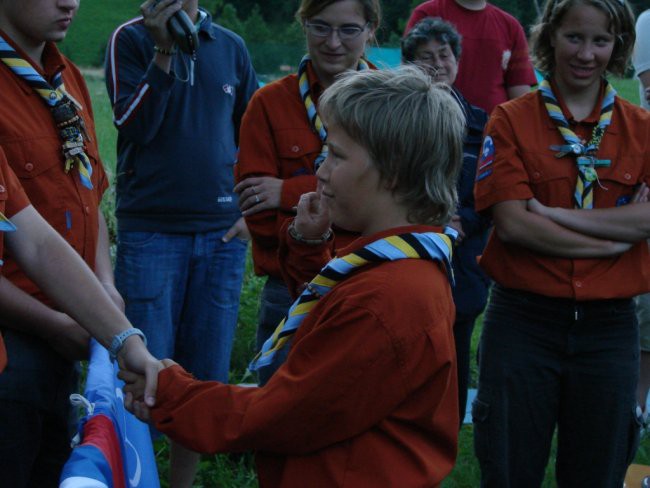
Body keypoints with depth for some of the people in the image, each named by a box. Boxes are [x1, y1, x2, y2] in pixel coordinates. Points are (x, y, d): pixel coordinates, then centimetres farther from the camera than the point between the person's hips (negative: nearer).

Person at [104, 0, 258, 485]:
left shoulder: (230, 46, 9)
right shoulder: (131, 39, 0)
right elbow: (134, 126, -13)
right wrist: (164, 49, -20)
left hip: (222, 233, 3)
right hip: (150, 231, -3)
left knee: (208, 374, 6)